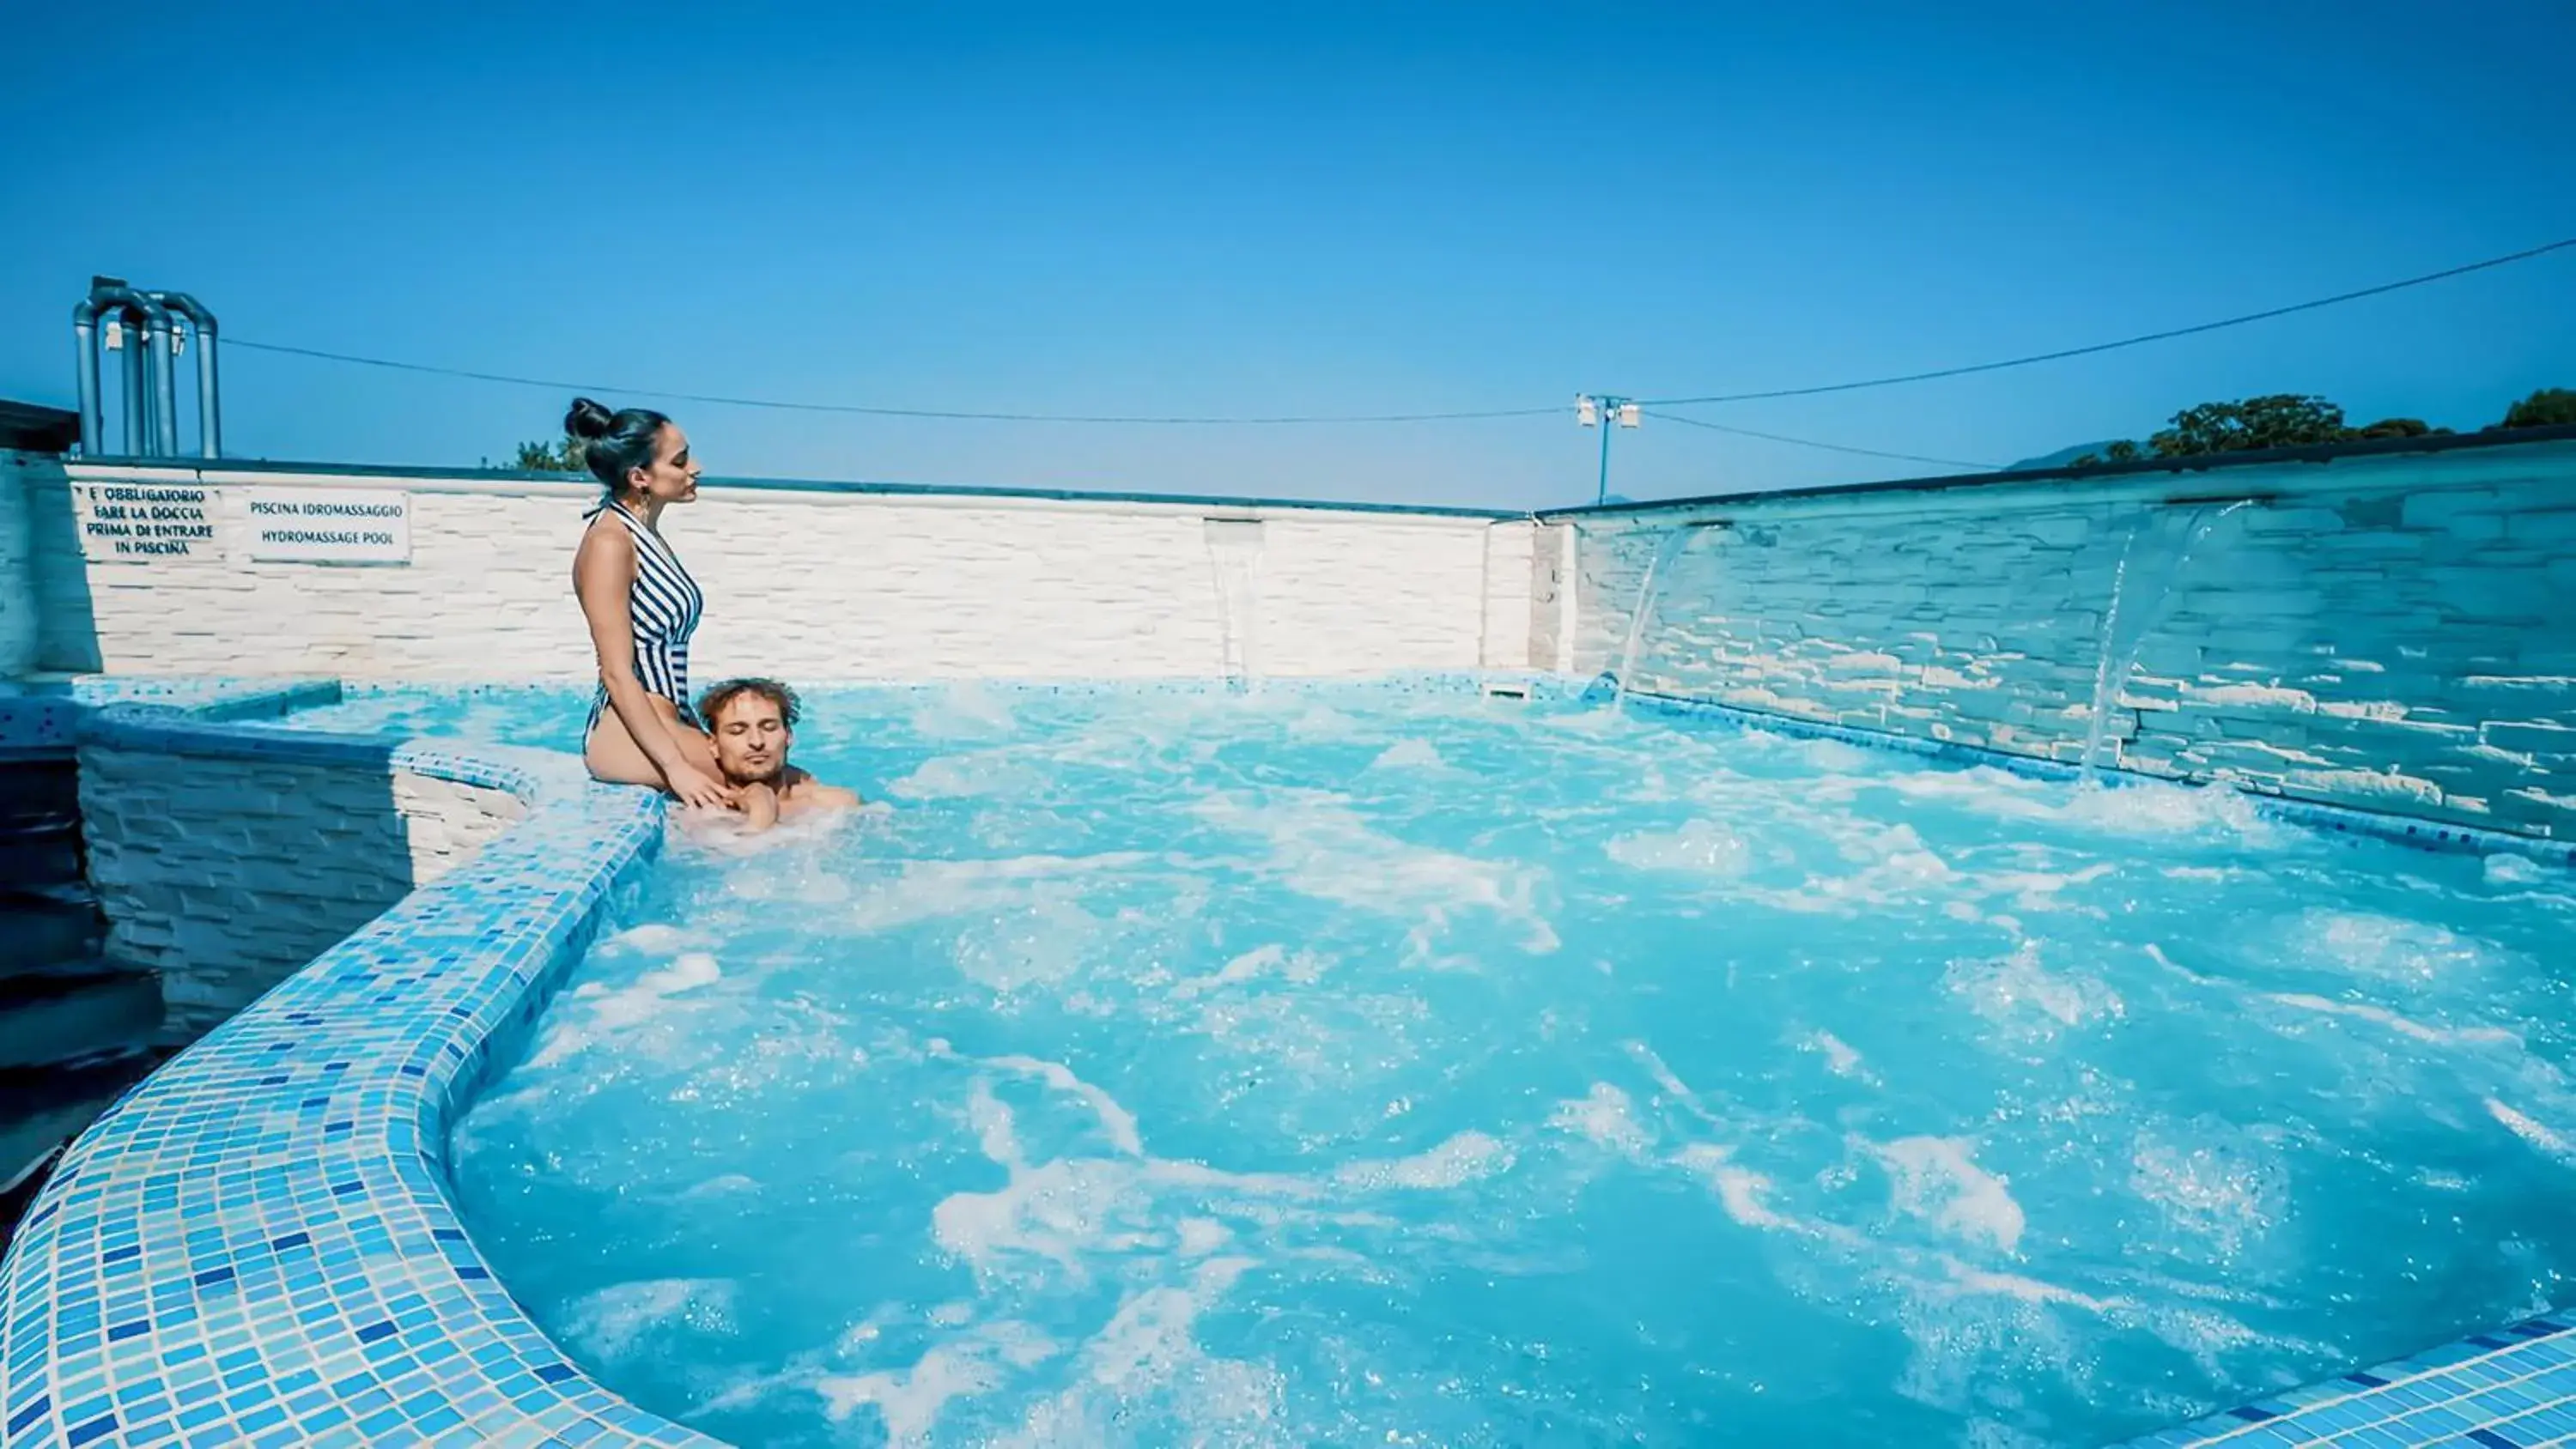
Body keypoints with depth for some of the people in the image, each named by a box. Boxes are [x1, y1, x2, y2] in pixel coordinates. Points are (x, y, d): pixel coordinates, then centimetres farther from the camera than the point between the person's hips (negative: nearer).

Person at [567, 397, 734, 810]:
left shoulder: (649, 538, 15)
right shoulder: (609, 543, -11)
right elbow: (618, 674, -17)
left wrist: (691, 739, 18)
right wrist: (676, 766, -22)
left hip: (662, 725, 9)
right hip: (626, 734, -9)